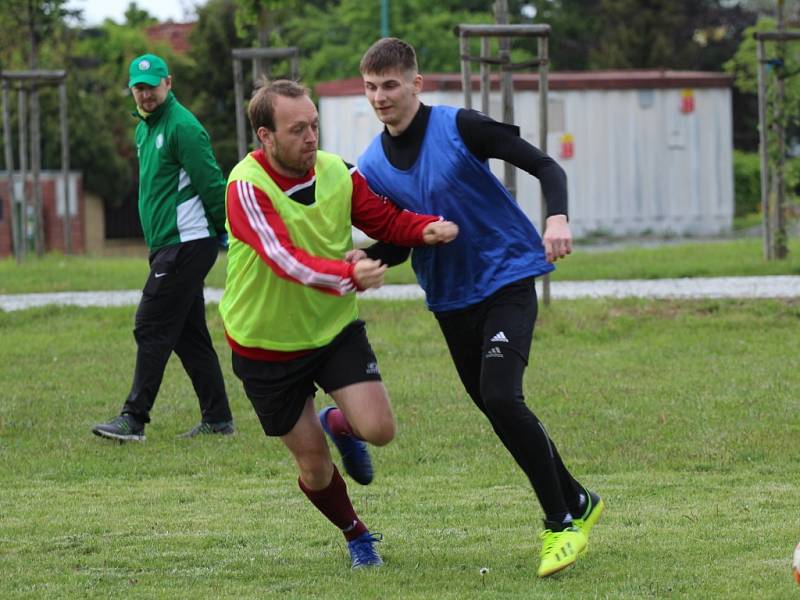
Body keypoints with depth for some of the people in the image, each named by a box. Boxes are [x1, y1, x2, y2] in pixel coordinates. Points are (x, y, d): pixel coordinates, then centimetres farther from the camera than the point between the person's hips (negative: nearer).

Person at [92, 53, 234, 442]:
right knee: (189, 335, 11)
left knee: (152, 329, -10)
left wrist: (229, 233, -11)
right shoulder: (144, 129, 17)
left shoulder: (182, 127, -13)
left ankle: (134, 419, -10)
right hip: (168, 245, 10)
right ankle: (217, 419, 14)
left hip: (186, 244, -10)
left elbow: (211, 184, -15)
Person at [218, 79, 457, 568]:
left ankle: (340, 424, 22)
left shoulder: (337, 173, -8)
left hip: (335, 329, 3)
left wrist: (427, 229, -18)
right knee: (315, 466, 4)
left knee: (379, 430, -15)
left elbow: (385, 219, 4)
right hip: (267, 345, -3)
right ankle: (357, 536, 34)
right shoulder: (247, 187, -25)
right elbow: (284, 258, -38)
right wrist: (349, 275, -55)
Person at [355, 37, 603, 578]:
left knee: (501, 398, -23)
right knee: (500, 411, 10)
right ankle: (577, 502, 31)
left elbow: (545, 167, -12)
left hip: (507, 281, -6)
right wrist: (367, 260, -14)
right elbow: (397, 245, 9)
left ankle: (562, 523, -11)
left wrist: (558, 218, -31)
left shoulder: (459, 127, -15)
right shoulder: (373, 164, 1)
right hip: (449, 299, 6)